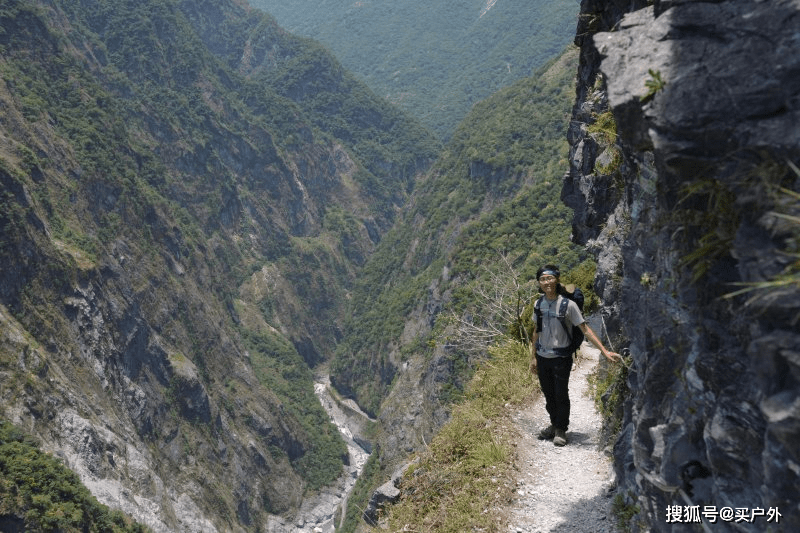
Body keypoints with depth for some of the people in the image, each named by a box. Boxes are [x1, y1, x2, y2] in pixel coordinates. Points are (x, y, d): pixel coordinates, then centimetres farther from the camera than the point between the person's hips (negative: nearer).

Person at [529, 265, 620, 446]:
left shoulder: (568, 305, -13)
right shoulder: (539, 304, 2)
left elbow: (585, 330, -11)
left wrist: (605, 351, -17)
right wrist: (533, 357, 12)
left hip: (561, 358, -4)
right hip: (542, 357, 4)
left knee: (561, 395, 2)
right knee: (548, 394, 13)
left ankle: (561, 430, 19)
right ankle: (554, 424, 32)